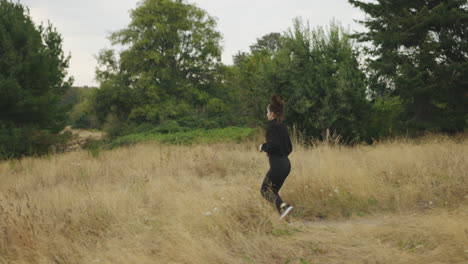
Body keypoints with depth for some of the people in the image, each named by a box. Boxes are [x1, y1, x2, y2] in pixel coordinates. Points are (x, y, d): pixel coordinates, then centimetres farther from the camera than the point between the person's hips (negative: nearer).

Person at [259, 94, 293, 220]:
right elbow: (289, 148, 16)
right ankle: (282, 213, 7)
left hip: (277, 165, -8)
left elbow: (274, 144, -23)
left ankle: (283, 206, -16)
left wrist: (263, 147, -5)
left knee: (265, 190, 3)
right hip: (286, 164, 8)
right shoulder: (283, 126, 13)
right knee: (273, 191, 16)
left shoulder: (271, 126, -11)